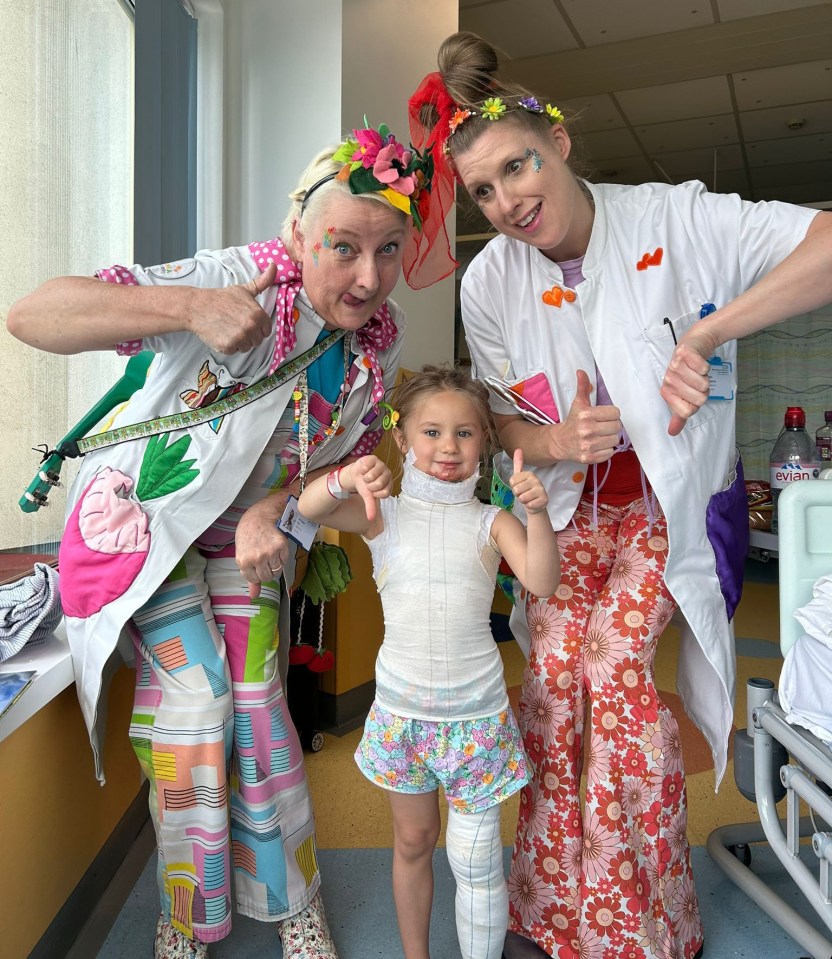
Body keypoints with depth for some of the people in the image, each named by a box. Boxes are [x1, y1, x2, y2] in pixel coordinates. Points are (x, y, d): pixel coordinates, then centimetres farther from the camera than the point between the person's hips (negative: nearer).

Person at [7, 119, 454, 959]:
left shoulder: (382, 332, -11)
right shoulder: (237, 280, -30)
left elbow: (349, 444, 1)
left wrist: (269, 513, -17)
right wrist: (185, 307, -50)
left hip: (242, 532, 4)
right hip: (140, 517, -4)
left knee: (258, 708, 4)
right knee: (192, 702, -7)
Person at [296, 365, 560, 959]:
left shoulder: (491, 523, -5)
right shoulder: (385, 514, -3)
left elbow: (542, 582, -19)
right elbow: (310, 508, -17)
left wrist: (537, 512, -34)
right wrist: (347, 479, -38)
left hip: (476, 714, -1)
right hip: (402, 709, 2)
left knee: (476, 858, 10)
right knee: (413, 842, 21)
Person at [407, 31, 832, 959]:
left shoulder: (676, 219, -15)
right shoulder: (488, 282, -5)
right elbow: (505, 423, 1)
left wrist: (705, 334, -32)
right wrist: (556, 442, -22)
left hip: (670, 500, -2)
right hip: (567, 507, 3)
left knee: (613, 671, -17)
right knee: (554, 677, -11)